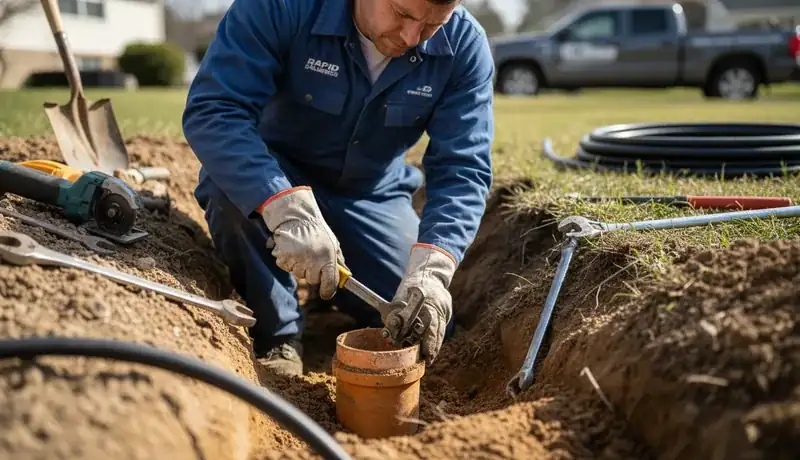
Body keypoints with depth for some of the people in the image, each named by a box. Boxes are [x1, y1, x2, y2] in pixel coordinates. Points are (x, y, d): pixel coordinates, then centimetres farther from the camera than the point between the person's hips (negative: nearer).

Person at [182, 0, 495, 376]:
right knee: (230, 182, -36)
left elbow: (461, 169, -23)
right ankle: (278, 334, -12)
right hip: (270, 180, -2)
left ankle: (337, 287, 23)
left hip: (373, 195, 3)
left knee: (426, 329, -8)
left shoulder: (464, 45, -19)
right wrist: (288, 209, -50)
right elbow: (212, 109, -35)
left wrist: (431, 267, -40)